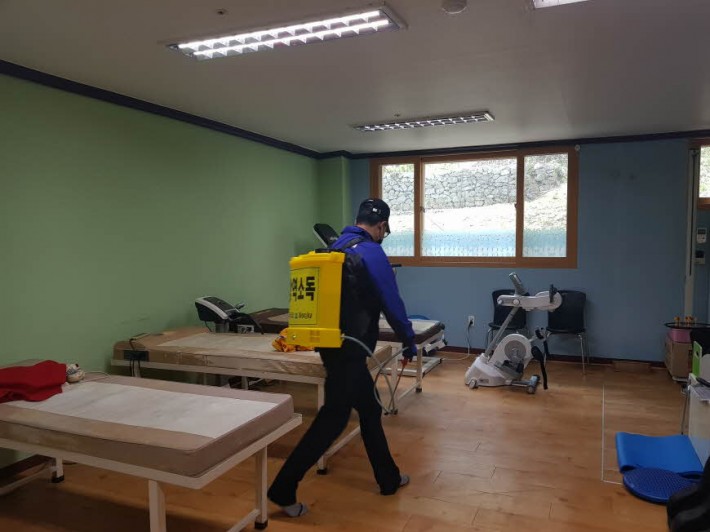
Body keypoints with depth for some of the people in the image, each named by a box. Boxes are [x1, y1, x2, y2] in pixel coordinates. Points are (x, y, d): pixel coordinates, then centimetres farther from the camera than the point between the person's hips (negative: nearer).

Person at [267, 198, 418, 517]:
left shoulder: (334, 248, 12)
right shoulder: (372, 253, -13)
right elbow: (391, 304, -14)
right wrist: (409, 343, -1)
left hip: (333, 344, 9)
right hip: (350, 348, -9)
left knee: (369, 410, 18)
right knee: (333, 419, -1)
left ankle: (388, 479, 31)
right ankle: (283, 489, 6)